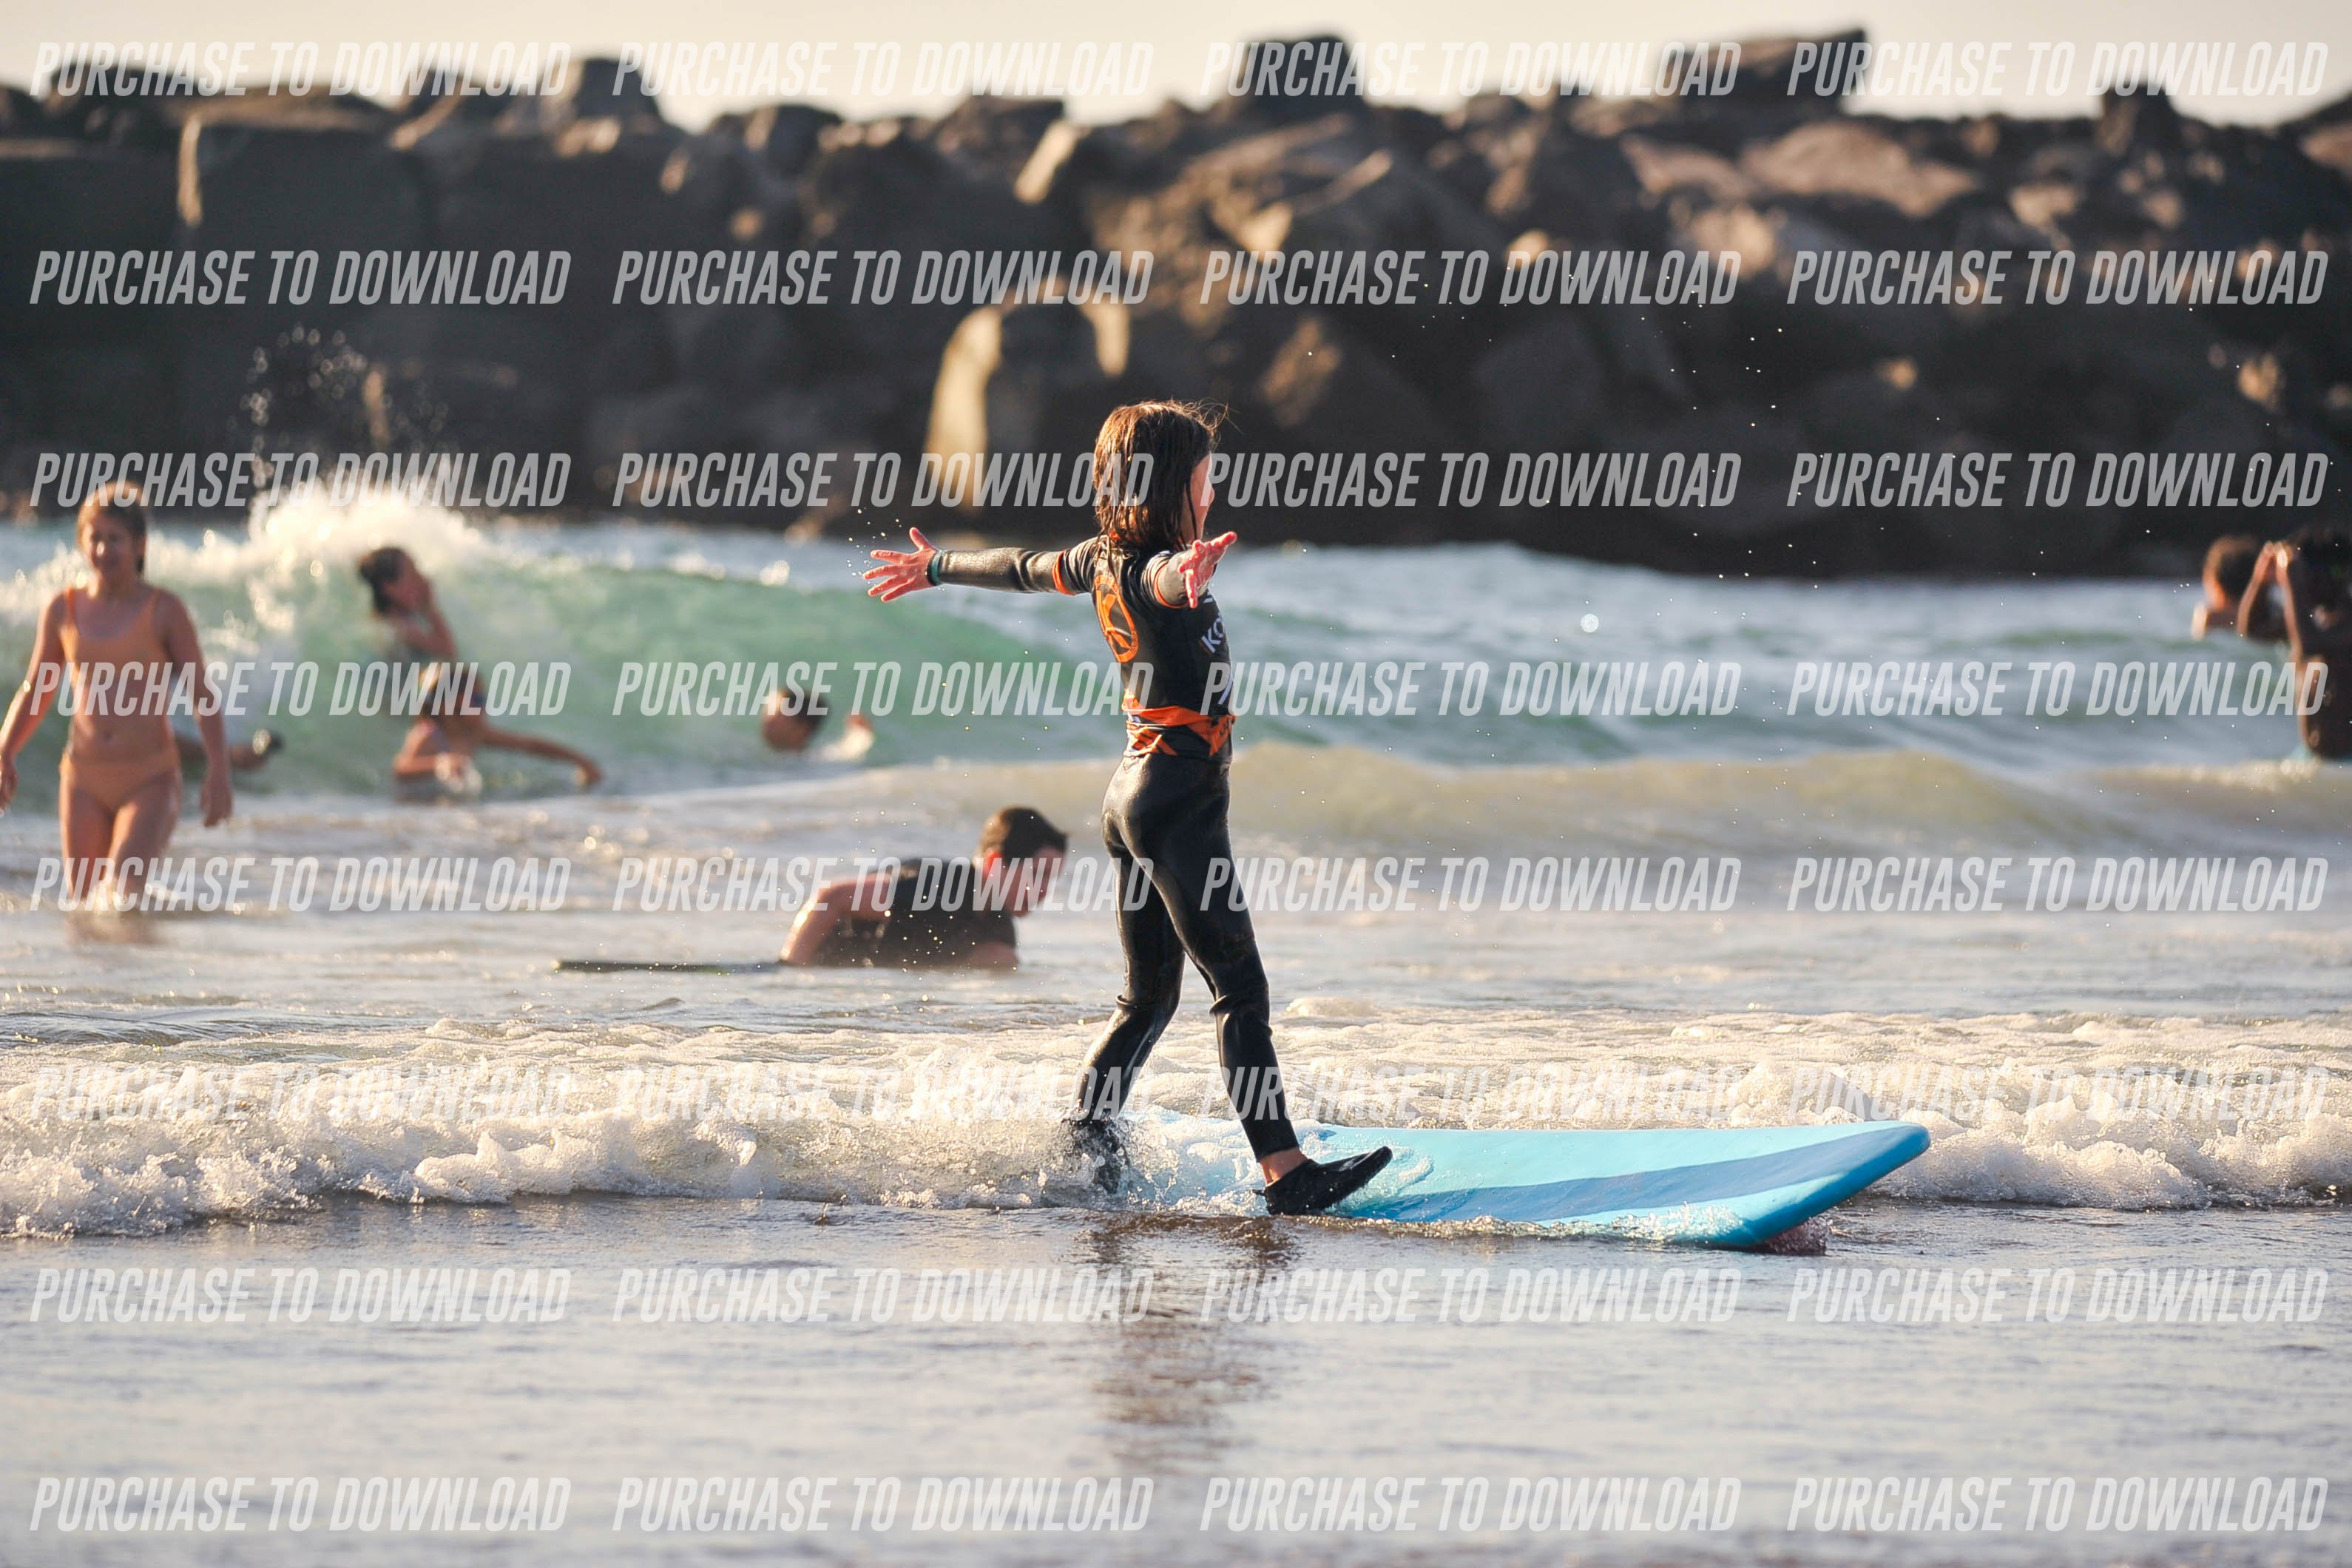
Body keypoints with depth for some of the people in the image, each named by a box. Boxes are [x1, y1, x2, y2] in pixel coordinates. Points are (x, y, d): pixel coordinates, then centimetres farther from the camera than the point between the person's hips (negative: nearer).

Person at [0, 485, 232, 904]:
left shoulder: (164, 612, -2)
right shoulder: (62, 611, 7)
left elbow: (203, 695, 0)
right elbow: (35, 692, 18)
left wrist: (218, 773, -10)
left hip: (149, 779, -4)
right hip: (84, 777, 4)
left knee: (124, 890, -23)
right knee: (82, 899, 3)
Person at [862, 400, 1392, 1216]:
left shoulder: (1103, 559, 10)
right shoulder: (1153, 571, -16)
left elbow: (1019, 566, 28)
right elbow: (1165, 580, -42)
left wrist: (935, 567, 47)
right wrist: (1190, 572, -67)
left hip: (1135, 787, 10)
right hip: (1179, 791, -10)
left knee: (1148, 997, 16)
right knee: (1239, 989, -13)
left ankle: (1083, 1149, 18)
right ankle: (1285, 1171, -19)